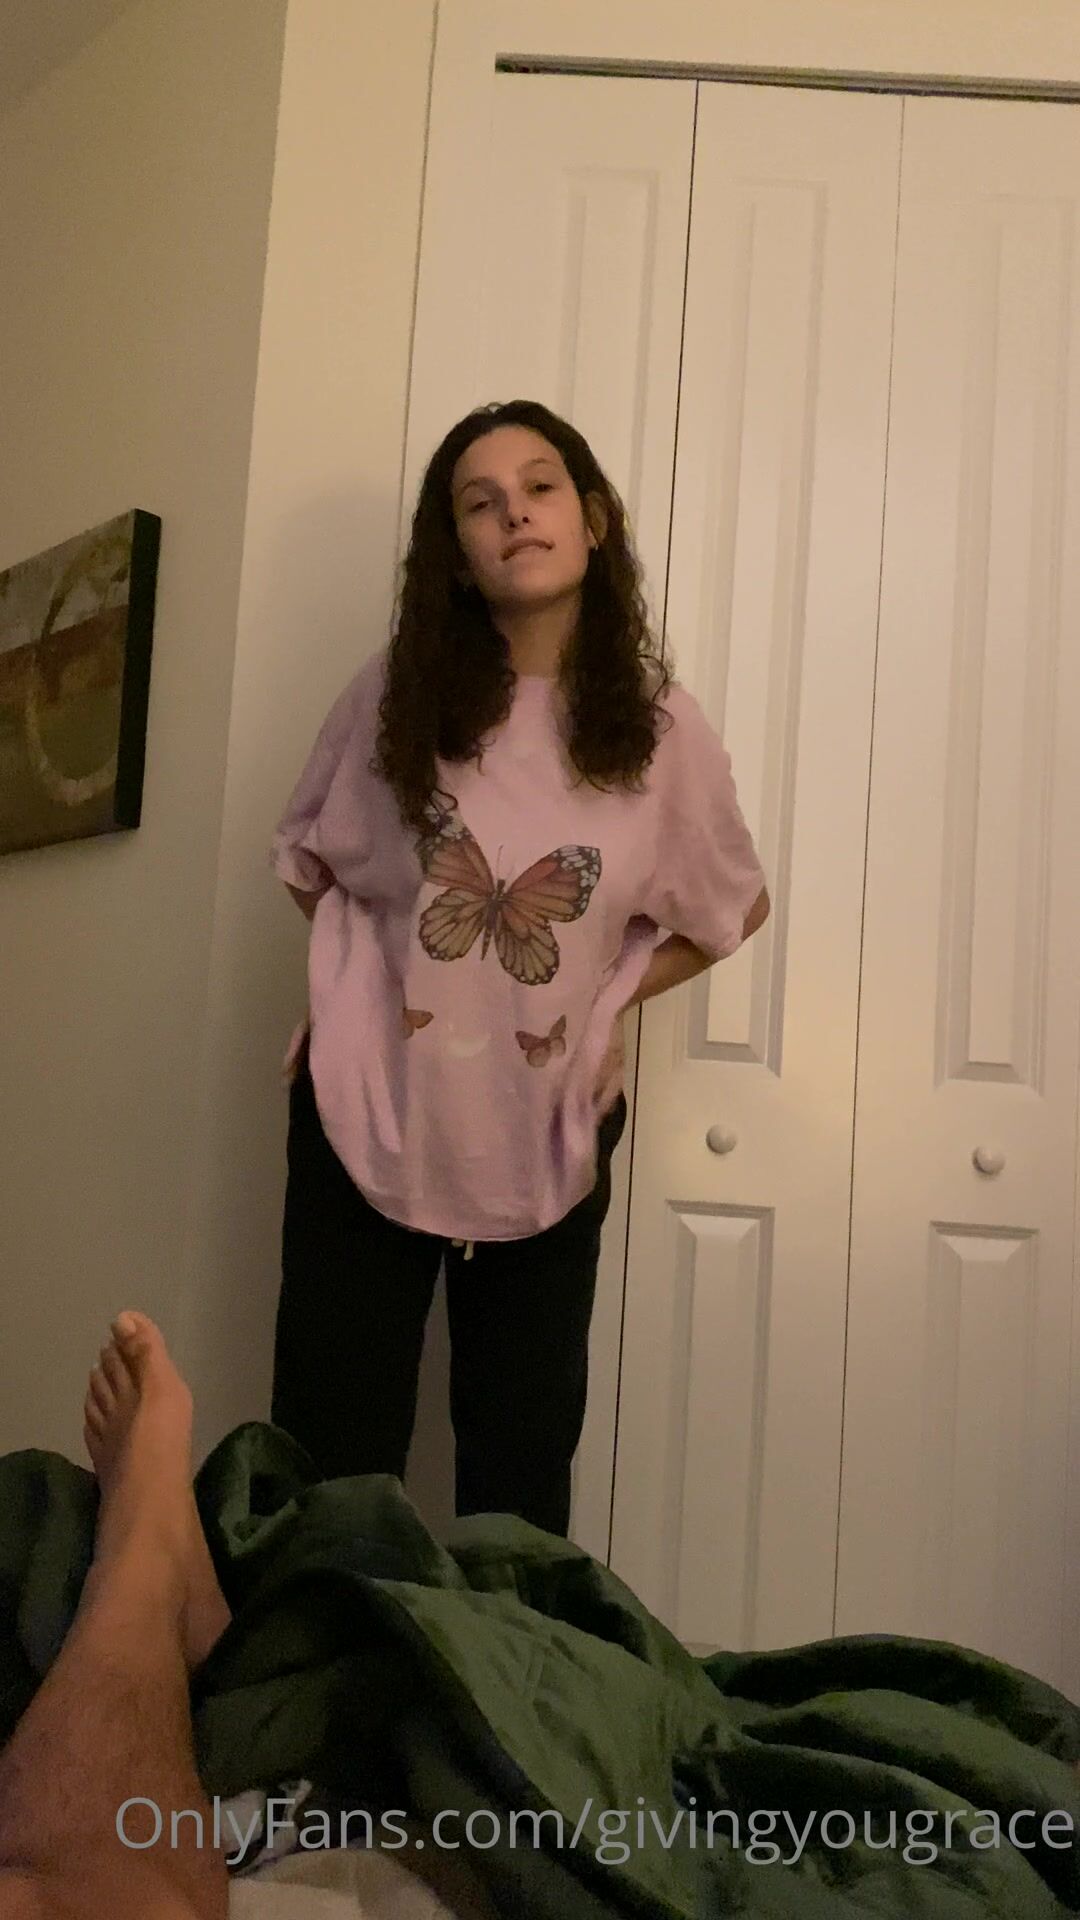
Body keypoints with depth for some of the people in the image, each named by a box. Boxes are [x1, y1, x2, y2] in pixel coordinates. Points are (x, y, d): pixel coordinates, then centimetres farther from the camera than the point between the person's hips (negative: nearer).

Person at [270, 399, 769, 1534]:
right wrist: (372, 976, 0)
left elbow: (735, 909, 9)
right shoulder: (394, 694, -5)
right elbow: (306, 858, 11)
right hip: (369, 1117, 0)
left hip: (547, 1139, 1)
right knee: (329, 1465, 8)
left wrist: (603, 996, -2)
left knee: (520, 1483, 13)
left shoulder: (659, 729, -6)